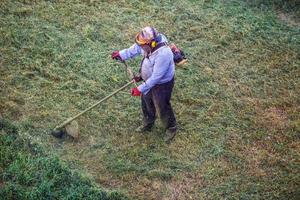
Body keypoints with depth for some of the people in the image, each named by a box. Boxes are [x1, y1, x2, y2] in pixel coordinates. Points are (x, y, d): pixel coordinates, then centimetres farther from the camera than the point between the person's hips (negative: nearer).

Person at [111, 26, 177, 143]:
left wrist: (141, 89, -28)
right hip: (149, 80, 8)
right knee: (146, 103, 25)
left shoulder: (163, 54, -41)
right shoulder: (149, 44, -18)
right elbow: (135, 48, 6)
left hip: (162, 84, -8)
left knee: (162, 108, 12)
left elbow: (156, 77, -34)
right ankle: (148, 124, 52)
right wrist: (121, 54, 12)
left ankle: (171, 129, 39)